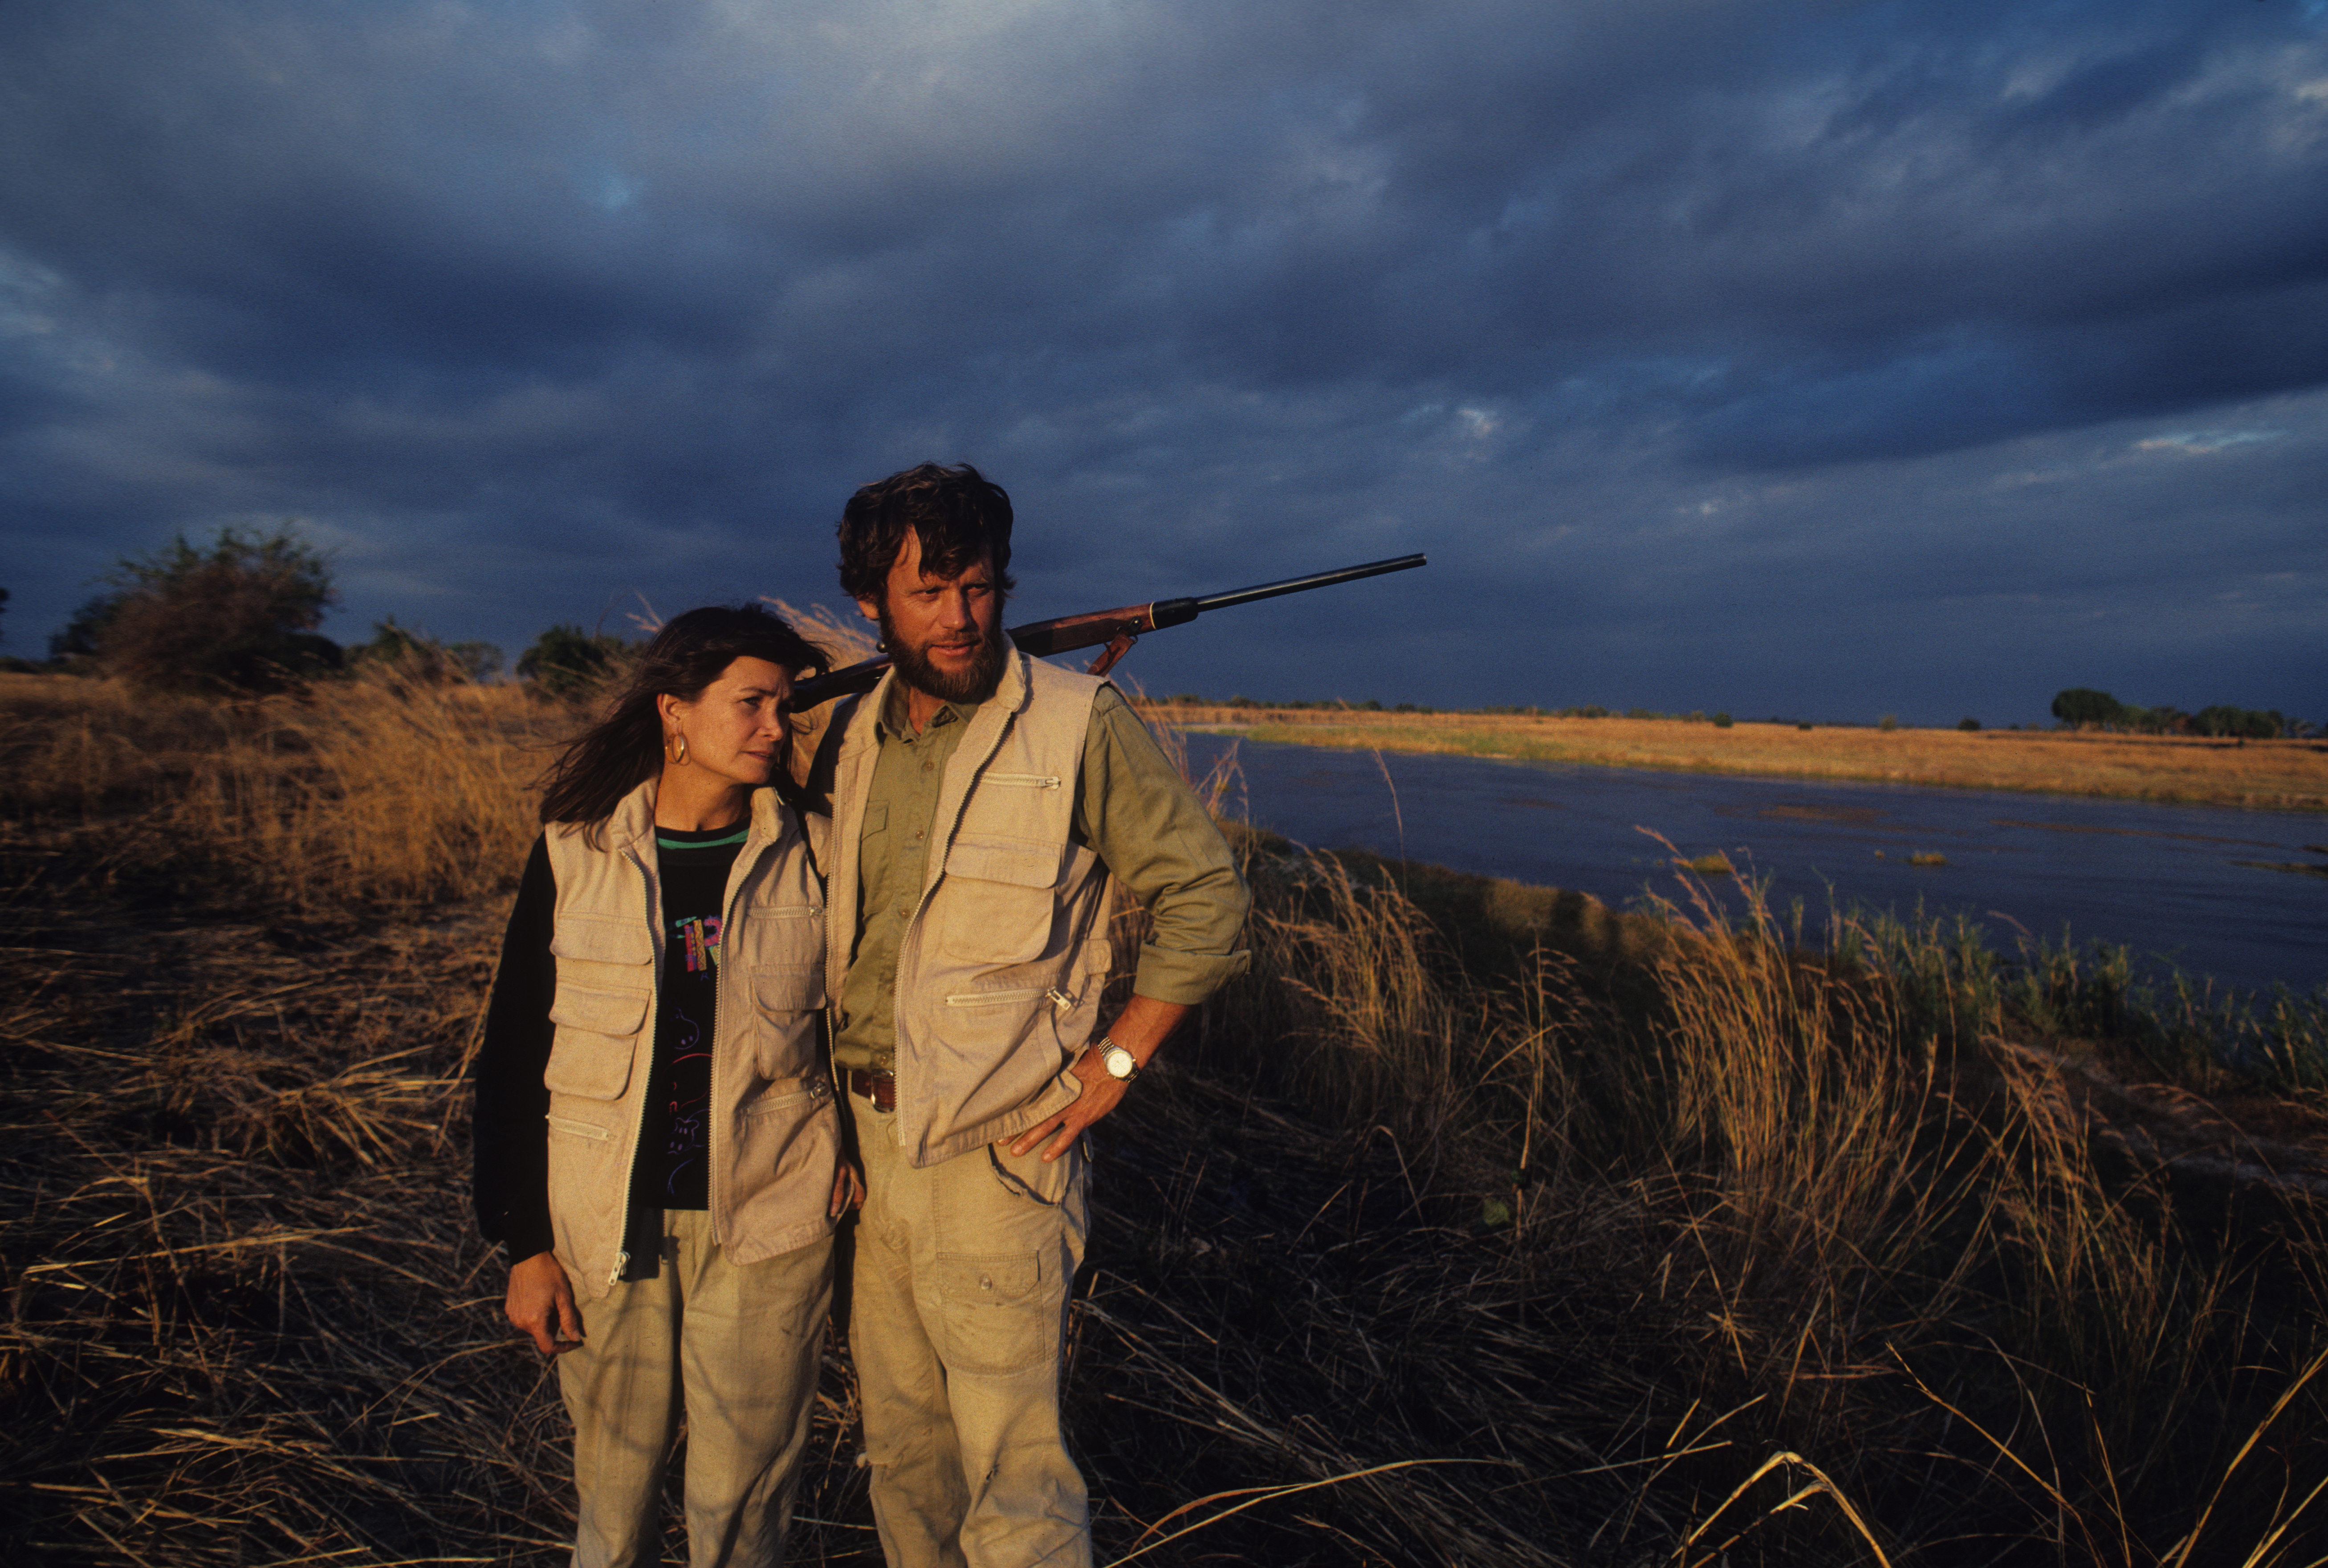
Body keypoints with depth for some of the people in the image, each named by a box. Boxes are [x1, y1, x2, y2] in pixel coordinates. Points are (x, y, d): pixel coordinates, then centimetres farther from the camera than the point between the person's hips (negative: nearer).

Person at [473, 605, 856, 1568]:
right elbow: (514, 1053, 2)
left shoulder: (812, 854, -3)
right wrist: (524, 1242, 2)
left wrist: (857, 1149, 0)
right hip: (608, 1225, 1)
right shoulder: (574, 852, -3)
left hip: (768, 1219, 0)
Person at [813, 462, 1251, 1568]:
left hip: (993, 1149, -6)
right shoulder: (851, 739, 6)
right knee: (899, 1441, 22)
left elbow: (1204, 895, -9)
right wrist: (831, 1082, 10)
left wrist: (1115, 1064, -12)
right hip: (863, 1135, 6)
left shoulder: (1080, 725, -12)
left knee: (1013, 1474, 2)